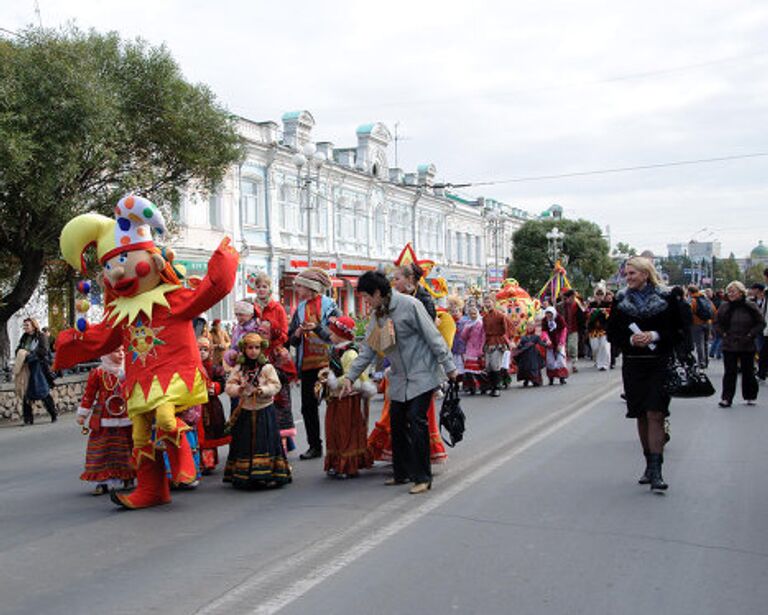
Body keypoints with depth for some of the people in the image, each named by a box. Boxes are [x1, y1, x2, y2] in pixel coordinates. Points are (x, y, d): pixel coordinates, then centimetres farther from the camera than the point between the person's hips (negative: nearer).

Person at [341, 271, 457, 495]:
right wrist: (350, 376, 7)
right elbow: (367, 350, 12)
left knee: (416, 420, -13)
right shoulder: (377, 315, 9)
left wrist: (449, 367, -12)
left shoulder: (409, 305, -13)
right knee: (397, 422, 7)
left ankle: (422, 477, -5)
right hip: (399, 378, 7)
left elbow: (433, 337, -12)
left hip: (422, 374, -7)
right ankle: (402, 473, 20)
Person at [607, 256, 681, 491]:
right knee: (641, 416, 8)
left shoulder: (664, 299, -1)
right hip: (633, 365, 3)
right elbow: (612, 334, 7)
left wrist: (654, 335, -16)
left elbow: (677, 330, 0)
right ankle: (649, 464, 21)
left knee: (655, 415, -10)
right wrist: (631, 340, -12)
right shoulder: (621, 300, 6)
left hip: (659, 364, -3)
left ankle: (656, 471, -11)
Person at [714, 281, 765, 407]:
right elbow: (717, 322, 11)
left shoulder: (750, 307, -4)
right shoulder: (724, 307, 0)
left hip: (747, 346, 0)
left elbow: (761, 323, 1)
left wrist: (751, 335, -8)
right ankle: (726, 398, 2)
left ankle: (750, 397, 22)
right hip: (729, 345, 0)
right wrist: (723, 334, -1)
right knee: (730, 372, 0)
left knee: (748, 372, 9)